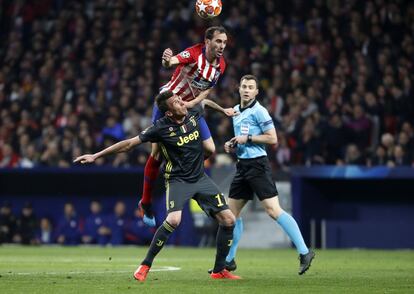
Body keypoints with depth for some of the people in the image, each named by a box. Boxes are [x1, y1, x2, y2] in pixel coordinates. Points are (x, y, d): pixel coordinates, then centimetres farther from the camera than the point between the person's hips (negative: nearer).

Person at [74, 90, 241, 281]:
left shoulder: (194, 114, -4)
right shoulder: (162, 128, -17)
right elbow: (129, 143, -13)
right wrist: (96, 156, -13)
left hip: (200, 178, 5)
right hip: (177, 180, -5)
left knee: (228, 220, -4)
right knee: (173, 219, -30)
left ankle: (219, 271, 11)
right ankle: (145, 266, -13)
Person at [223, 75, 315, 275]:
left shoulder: (259, 111, -8)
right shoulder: (236, 111, 17)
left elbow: (272, 139, -13)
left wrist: (247, 138, -15)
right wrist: (232, 145, 10)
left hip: (257, 165, -8)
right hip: (242, 165, 8)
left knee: (273, 210, -16)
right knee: (232, 211, 9)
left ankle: (304, 252, -16)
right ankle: (229, 260, 18)